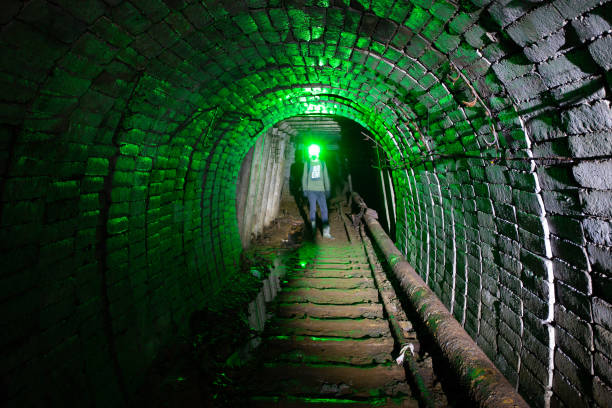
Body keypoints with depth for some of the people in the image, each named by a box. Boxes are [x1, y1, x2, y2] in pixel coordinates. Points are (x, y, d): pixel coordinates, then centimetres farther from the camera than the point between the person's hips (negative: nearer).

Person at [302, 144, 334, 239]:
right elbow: (304, 177, 6)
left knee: (324, 210, -6)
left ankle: (326, 232, -6)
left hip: (321, 190, 1)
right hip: (311, 190, -1)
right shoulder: (307, 163, 4)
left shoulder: (322, 163, 8)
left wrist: (328, 190, 8)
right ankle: (313, 227, 19)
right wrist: (304, 190, 0)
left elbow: (326, 177, 11)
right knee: (313, 209, 1)